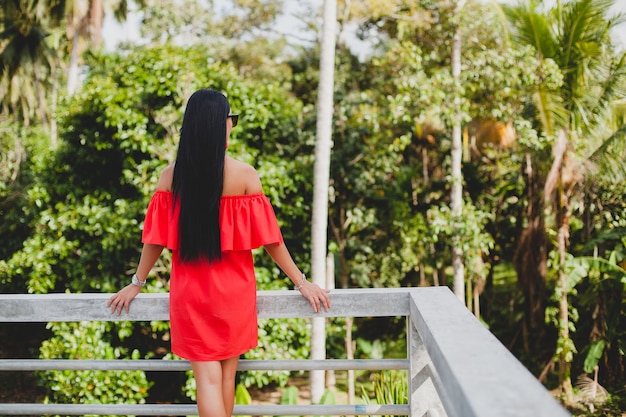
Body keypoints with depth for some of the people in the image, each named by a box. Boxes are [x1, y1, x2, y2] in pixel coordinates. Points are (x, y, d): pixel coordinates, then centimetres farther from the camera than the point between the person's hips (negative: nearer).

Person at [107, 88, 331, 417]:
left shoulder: (171, 177, -6)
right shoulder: (244, 175, -11)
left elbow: (156, 238, -1)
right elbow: (269, 238, -8)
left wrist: (137, 284, 13)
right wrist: (301, 282, 2)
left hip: (189, 290, 1)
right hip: (232, 289, 0)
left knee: (207, 377, 6)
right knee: (227, 373, 17)